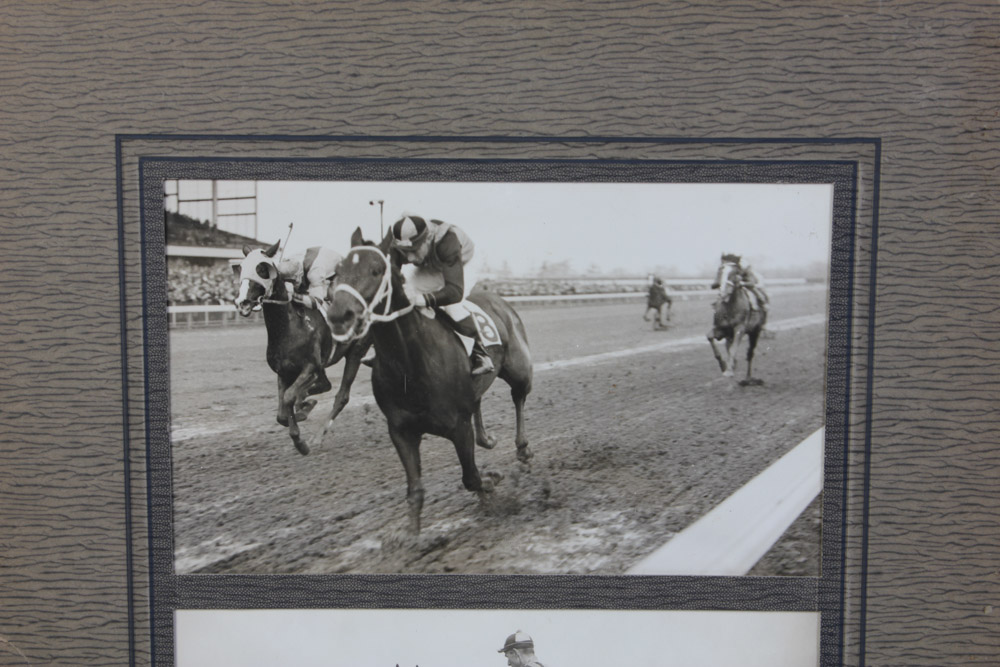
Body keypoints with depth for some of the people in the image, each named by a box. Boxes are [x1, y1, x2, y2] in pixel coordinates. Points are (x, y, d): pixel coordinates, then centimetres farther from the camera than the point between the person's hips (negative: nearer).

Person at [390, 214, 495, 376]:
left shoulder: (447, 243, -45)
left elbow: (455, 291, -51)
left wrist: (424, 299, -65)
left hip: (455, 273, -5)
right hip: (424, 271, 5)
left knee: (452, 306, -31)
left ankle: (480, 354, -14)